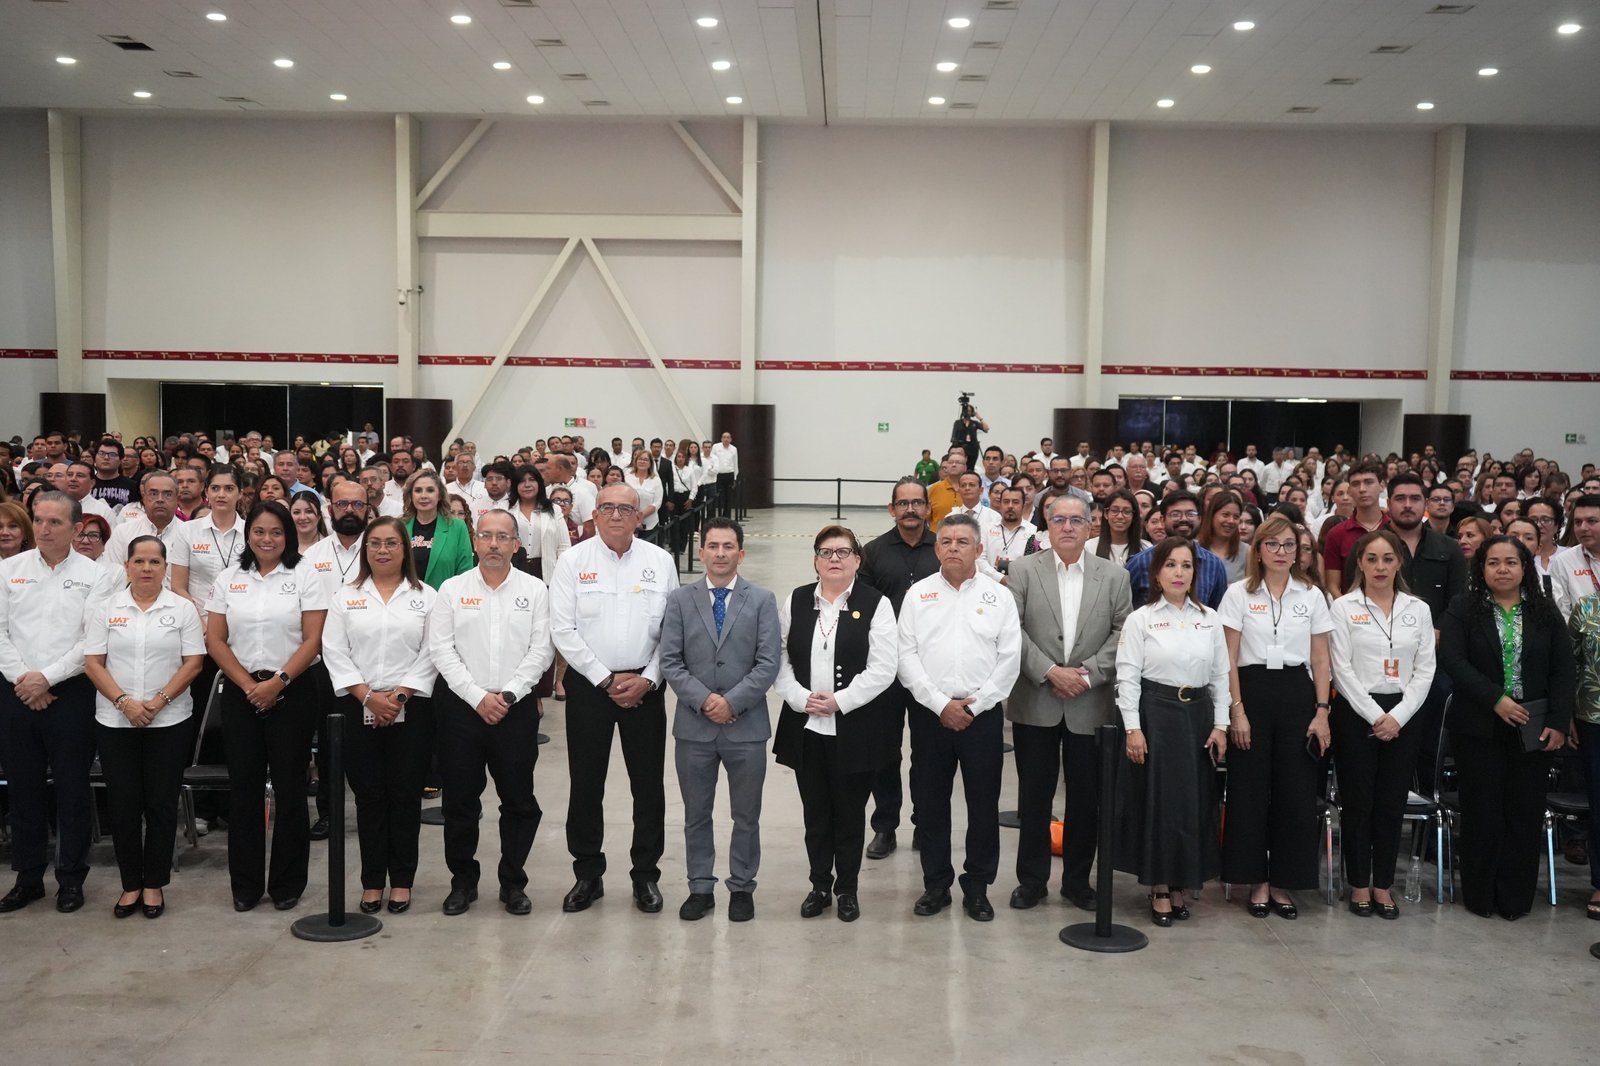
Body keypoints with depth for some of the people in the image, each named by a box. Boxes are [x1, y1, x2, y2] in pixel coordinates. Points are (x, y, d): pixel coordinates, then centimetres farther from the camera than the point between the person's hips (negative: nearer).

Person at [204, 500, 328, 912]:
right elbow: (215, 640, 4)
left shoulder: (304, 578, 0)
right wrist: (248, 685, -7)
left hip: (291, 692, -3)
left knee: (289, 787, 1)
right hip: (240, 692, 3)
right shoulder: (229, 580, 8)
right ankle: (245, 885, 17)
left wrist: (277, 682, -15)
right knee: (244, 787, 6)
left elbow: (313, 640, -6)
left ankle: (287, 883, 13)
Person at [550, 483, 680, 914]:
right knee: (586, 783, 7)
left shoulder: (660, 562, 1)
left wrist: (647, 679, -9)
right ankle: (588, 874, 22)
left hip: (645, 686, 1)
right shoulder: (573, 561, -2)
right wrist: (606, 680, -10)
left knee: (648, 783, 6)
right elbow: (563, 630, -6)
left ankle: (646, 874, 20)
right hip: (588, 684, -1)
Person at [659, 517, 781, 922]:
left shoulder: (762, 600, 1)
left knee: (746, 815, 9)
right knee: (696, 814, 11)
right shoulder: (680, 600, 4)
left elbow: (768, 663, -6)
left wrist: (732, 701, -14)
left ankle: (741, 887, 22)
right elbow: (670, 662, -2)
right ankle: (700, 887, 23)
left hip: (746, 725, -1)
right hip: (694, 725, 1)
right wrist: (703, 699, -14)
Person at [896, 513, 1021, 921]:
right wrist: (940, 704, -9)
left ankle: (977, 887, 18)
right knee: (930, 802, 7)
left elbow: (1009, 658, -1)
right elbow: (906, 656, -1)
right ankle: (936, 883, 21)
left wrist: (974, 705, -8)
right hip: (930, 713, 1)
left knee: (983, 804, 4)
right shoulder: (918, 595, 4)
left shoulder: (998, 596, 3)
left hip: (982, 714, -1)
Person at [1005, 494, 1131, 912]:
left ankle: (1077, 880, 23)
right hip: (1035, 703, -1)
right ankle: (1032, 879, 19)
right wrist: (1049, 671, -14)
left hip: (1090, 704, 1)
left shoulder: (1115, 575, 5)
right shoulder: (1023, 570, 1)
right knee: (1034, 795, 7)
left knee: (1087, 796, 8)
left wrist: (1087, 674, -12)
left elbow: (1122, 634, -1)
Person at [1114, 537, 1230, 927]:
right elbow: (1127, 676, -6)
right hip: (1155, 713, -4)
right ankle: (1160, 889, 11)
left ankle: (1179, 884, 20)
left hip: (1198, 713, 4)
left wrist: (1220, 725, 4)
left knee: (1195, 800, 6)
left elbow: (1220, 675, 10)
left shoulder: (1210, 619, 8)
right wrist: (1132, 728, -12)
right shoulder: (1140, 619, -3)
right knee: (1157, 799, 0)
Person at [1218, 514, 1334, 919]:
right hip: (1252, 692, -2)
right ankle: (1257, 881, 14)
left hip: (1297, 695, 2)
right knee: (1251, 791, 1)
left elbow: (1320, 660, 8)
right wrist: (1236, 710, -7)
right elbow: (1229, 658, 0)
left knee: (1297, 792, 2)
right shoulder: (1239, 593, 2)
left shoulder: (1312, 596, 8)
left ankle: (1283, 882, 15)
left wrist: (1322, 711, 0)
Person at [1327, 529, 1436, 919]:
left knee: (1392, 802, 6)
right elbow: (1342, 669, -6)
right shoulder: (1344, 607, -1)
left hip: (1403, 716, 3)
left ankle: (1383, 884, 17)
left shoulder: (1418, 609, 8)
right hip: (1356, 713, -3)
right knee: (1358, 800, 2)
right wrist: (1374, 715, -12)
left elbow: (1425, 671, 4)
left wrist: (1398, 716, -8)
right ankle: (1359, 884, 13)